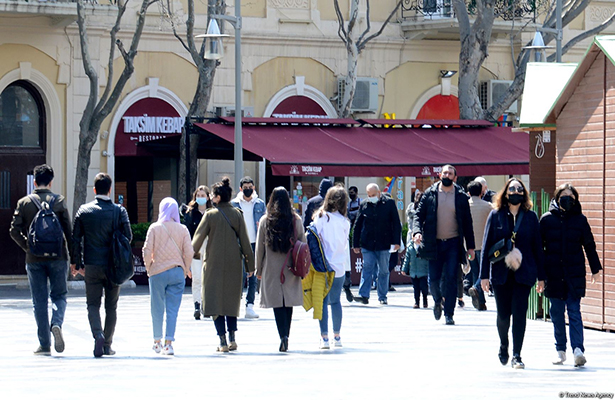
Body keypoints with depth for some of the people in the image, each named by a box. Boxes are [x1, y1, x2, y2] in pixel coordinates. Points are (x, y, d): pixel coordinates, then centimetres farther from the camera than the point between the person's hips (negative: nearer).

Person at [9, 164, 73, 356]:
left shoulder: (24, 203, 1)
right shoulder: (59, 201, -2)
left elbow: (14, 230, -4)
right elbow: (69, 230, -3)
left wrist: (27, 246, 10)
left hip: (34, 259, 1)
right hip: (57, 257, -1)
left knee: (39, 301, 6)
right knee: (59, 295, 11)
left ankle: (45, 345, 5)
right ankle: (56, 324, -18)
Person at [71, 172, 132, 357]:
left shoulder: (84, 211, -1)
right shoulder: (119, 211, -5)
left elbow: (75, 239, 0)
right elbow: (128, 237, -5)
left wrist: (76, 263, 8)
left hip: (92, 266, 0)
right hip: (113, 266, 0)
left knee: (93, 304, 6)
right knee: (111, 306, 11)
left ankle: (98, 335, -19)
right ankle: (107, 344, 14)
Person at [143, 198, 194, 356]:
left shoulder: (154, 228, -3)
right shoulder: (182, 229, 0)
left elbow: (147, 251, -6)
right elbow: (189, 253, -3)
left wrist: (149, 268, 9)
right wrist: (186, 270, 12)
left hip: (158, 272, -1)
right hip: (177, 272, 1)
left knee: (157, 308, 11)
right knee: (173, 309, 2)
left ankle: (157, 341, 20)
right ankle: (169, 343, -6)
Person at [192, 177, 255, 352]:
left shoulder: (210, 215, -7)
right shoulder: (237, 214, 1)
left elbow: (197, 240, -4)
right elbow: (245, 241, 3)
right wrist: (250, 264, 10)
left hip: (214, 264, -3)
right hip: (234, 264, 3)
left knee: (215, 301, 1)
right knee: (232, 301, 15)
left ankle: (223, 341, -6)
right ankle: (232, 338, 10)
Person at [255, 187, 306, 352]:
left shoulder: (265, 221, -4)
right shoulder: (296, 220, 0)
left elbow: (259, 247, 1)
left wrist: (259, 270, 9)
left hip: (272, 269, -2)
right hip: (291, 269, 2)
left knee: (277, 303, -2)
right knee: (288, 304, 12)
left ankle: (283, 335, -18)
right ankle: (286, 336, 15)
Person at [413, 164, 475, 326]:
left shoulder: (461, 196, 3)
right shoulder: (430, 194, 3)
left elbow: (467, 222, 6)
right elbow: (419, 214, 3)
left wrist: (470, 246, 4)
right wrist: (417, 231, -17)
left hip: (453, 243, -1)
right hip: (434, 243, 1)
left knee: (451, 279, -6)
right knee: (433, 279, 2)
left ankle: (448, 314, 1)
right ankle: (437, 301, 33)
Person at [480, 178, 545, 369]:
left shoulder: (530, 217, 5)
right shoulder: (496, 215, 3)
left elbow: (537, 246, 6)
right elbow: (487, 245, 2)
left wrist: (541, 276, 4)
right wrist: (484, 275, -3)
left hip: (523, 273, 0)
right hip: (501, 273, 0)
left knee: (519, 313, -7)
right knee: (503, 314, 5)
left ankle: (516, 355, -1)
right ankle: (503, 346, 33)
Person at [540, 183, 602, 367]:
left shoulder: (580, 220, 3)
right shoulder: (547, 219, 3)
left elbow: (589, 246, 10)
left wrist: (595, 269, 11)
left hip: (575, 274, -1)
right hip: (553, 274, 1)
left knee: (574, 311, -8)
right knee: (557, 313, 5)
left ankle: (578, 349, -17)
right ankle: (560, 350, 14)